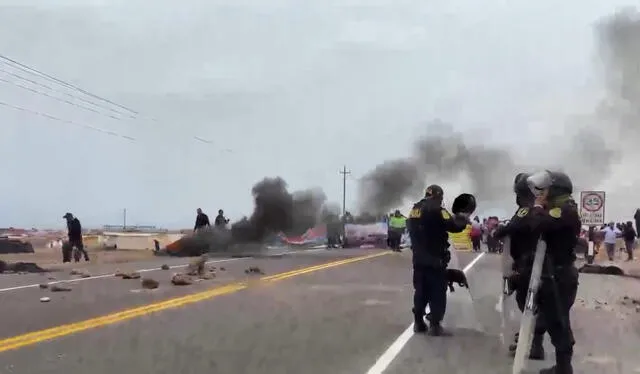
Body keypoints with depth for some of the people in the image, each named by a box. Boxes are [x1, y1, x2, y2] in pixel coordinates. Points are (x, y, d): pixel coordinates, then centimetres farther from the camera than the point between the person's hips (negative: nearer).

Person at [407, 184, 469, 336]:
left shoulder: (414, 210, 12)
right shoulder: (436, 210, -13)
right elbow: (453, 226, -17)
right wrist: (464, 220, 1)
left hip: (418, 258, 7)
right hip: (435, 259, -7)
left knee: (420, 290, 14)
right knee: (437, 292, 0)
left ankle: (418, 323, 16)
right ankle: (434, 325, -1)